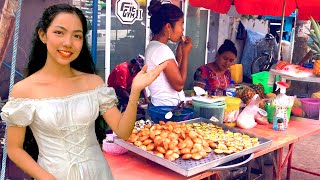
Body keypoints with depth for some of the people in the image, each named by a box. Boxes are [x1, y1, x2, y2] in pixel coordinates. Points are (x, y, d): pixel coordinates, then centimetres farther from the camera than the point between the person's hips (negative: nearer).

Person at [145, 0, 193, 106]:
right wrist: (185, 54, -10)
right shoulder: (162, 50, -19)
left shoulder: (154, 46, 10)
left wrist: (180, 52, 6)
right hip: (166, 107, -10)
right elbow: (179, 85, -18)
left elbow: (174, 72, 14)